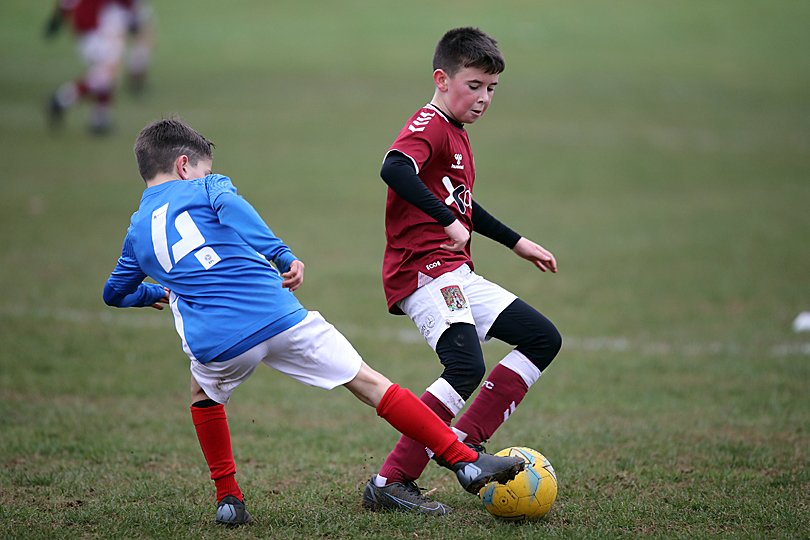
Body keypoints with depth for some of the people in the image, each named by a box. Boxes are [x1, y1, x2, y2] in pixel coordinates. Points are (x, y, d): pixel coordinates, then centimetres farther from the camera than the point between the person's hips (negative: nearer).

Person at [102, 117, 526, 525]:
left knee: (204, 396, 37)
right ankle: (465, 461, 4)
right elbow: (231, 205, -12)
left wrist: (155, 293, 59)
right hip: (279, 318, -3)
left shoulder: (137, 232, 23)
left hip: (214, 345, 3)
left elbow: (114, 293, 39)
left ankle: (228, 498, 29)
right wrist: (284, 257, -13)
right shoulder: (205, 188, 12)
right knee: (368, 383, 7)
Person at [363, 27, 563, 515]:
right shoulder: (428, 127, -10)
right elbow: (394, 169, -32)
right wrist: (449, 221, -36)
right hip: (424, 272, -10)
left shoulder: (456, 133, 23)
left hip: (457, 276, 10)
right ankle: (391, 484, -25)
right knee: (466, 368, -27)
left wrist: (516, 242, 38)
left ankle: (466, 440, 2)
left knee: (543, 338, 9)